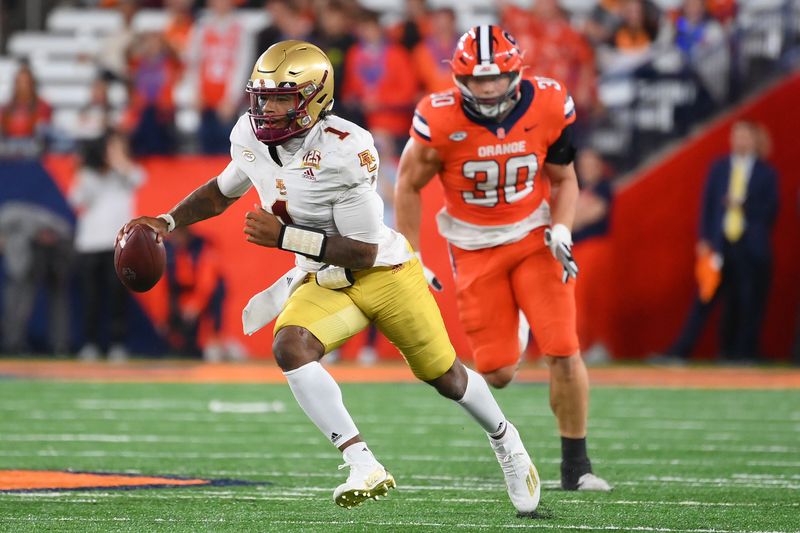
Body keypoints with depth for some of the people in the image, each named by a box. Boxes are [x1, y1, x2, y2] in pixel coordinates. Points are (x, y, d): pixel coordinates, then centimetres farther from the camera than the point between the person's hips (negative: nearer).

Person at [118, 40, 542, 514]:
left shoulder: (345, 151, -31)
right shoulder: (252, 137, -10)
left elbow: (363, 251, -27)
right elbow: (223, 191, 13)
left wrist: (284, 236, -31)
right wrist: (167, 222, -2)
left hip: (386, 273, -5)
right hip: (326, 283, 5)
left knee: (445, 375, 11)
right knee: (290, 346, -26)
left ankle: (505, 442, 43)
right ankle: (364, 466, -27)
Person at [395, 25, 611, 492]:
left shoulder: (549, 107, -15)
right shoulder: (441, 121, -20)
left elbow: (564, 178, 2)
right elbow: (409, 186, -3)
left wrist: (561, 232, -14)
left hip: (534, 235, 1)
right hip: (476, 248, -1)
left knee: (564, 352, -13)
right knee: (499, 373, -1)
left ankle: (576, 464, 3)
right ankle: (513, 336, 38)